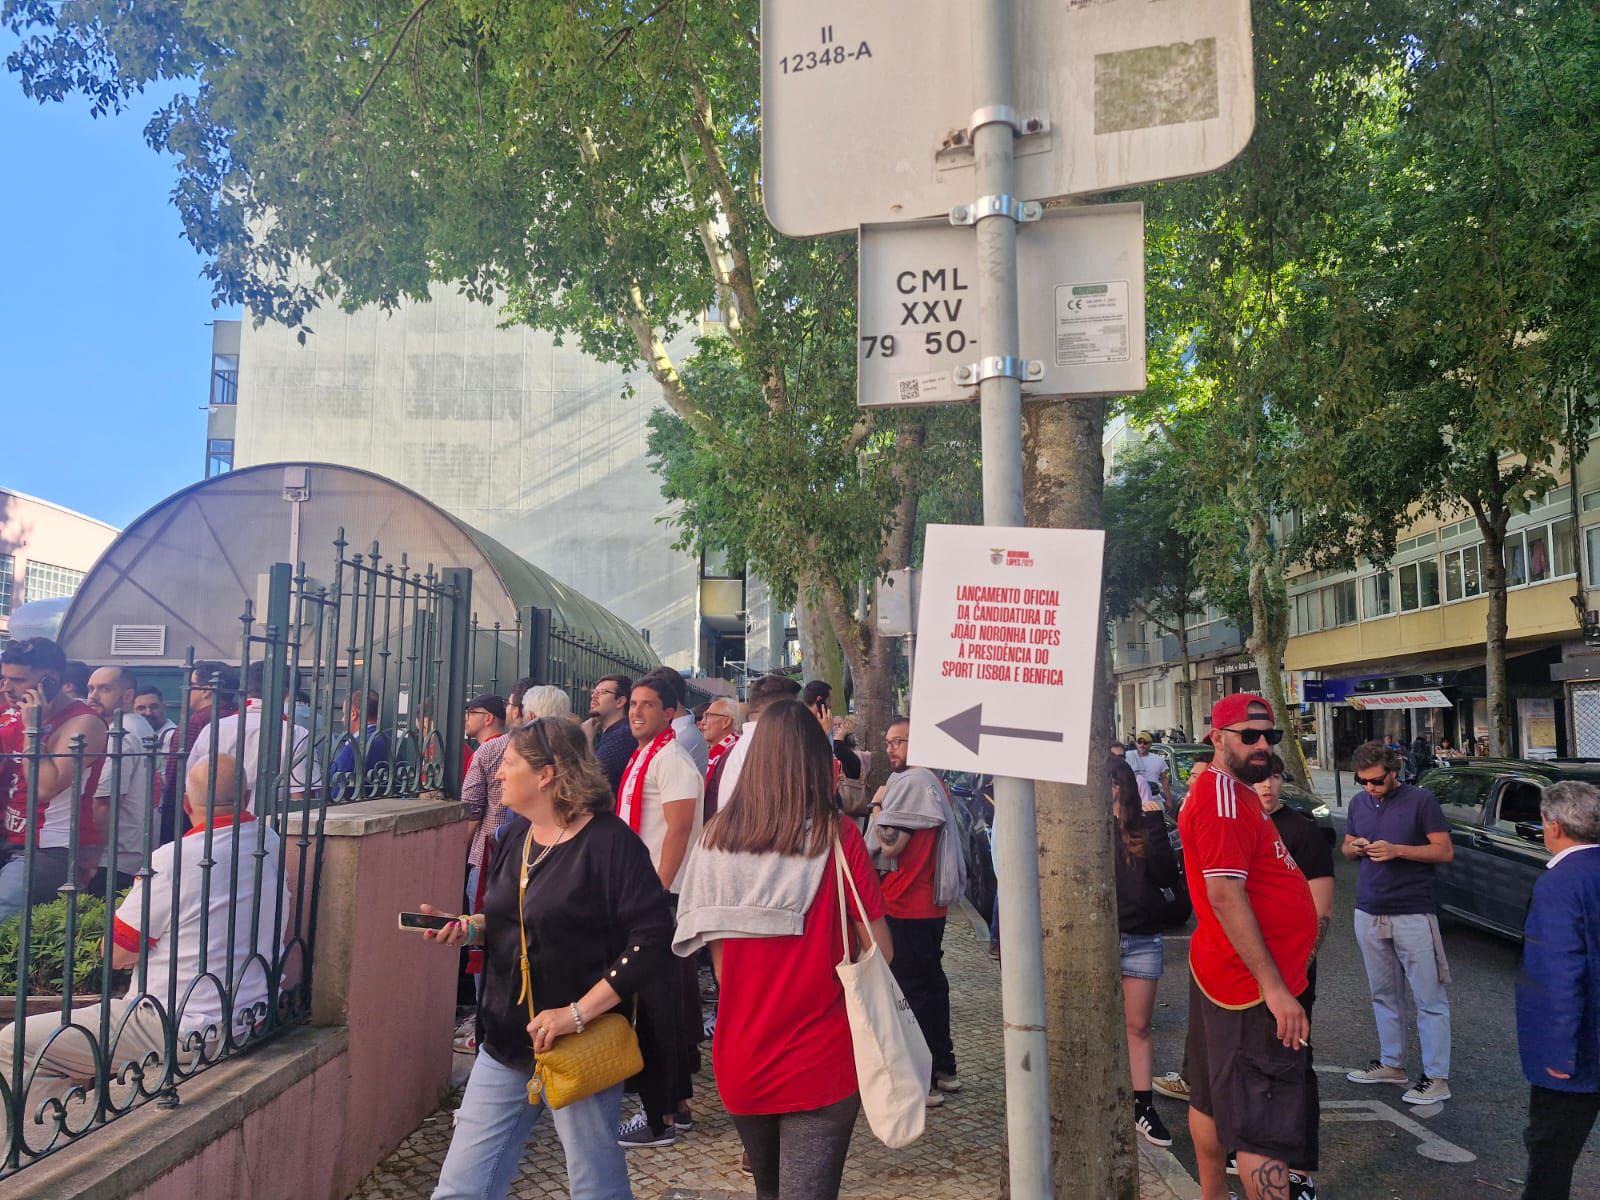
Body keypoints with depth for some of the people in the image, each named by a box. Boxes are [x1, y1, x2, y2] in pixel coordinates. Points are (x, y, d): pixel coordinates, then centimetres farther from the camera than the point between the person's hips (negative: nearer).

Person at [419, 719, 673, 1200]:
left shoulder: (609, 841, -18)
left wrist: (579, 1012, -24)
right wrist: (467, 926, -2)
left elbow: (653, 939, -23)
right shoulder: (515, 834, 6)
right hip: (506, 1040, 7)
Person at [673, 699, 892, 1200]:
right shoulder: (837, 836, -14)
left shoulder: (717, 836, -5)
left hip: (740, 1059, 4)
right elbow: (880, 949, -7)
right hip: (820, 1063, -4)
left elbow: (715, 954, 4)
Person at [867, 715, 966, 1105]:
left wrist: (878, 804, -9)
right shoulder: (931, 781, 14)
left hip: (907, 906, -10)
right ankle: (944, 1069, 26)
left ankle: (923, 1081, 2)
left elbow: (890, 844, -21)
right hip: (931, 902, 10)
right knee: (931, 982, 17)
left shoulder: (910, 782, -18)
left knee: (911, 989, -3)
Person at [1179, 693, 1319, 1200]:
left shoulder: (1233, 791, 13)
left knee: (1213, 1100, 20)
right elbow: (1224, 895, -26)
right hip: (1254, 986, -11)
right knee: (1267, 1126, -5)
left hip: (1219, 973, 11)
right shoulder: (1222, 796, -20)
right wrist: (1274, 988, -26)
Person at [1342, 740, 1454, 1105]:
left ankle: (1437, 1078, 6)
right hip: (1369, 914, 6)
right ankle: (1392, 1064, 26)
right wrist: (1355, 848, -5)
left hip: (1413, 914, -6)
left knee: (1429, 998, 0)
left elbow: (1445, 851, -8)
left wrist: (1396, 850, -20)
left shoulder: (1420, 800, -7)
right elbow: (1347, 848, 18)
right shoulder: (1358, 802, 9)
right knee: (1383, 994, 14)